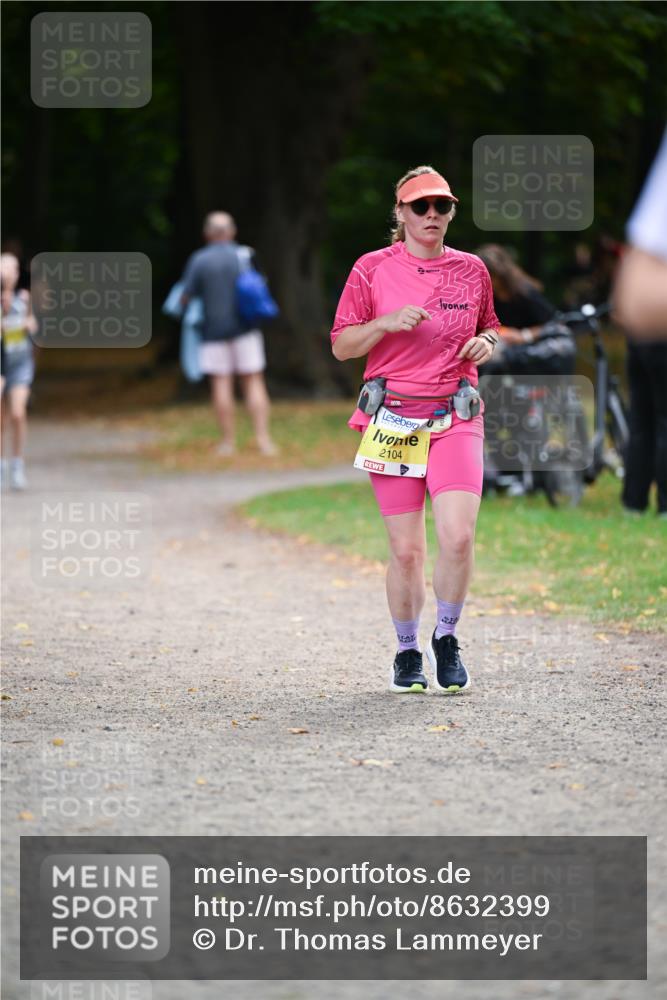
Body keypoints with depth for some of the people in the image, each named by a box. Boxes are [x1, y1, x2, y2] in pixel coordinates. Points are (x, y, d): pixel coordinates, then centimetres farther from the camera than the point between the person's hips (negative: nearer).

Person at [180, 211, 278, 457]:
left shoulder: (199, 260, -5)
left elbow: (186, 297, -6)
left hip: (214, 330, -1)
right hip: (244, 328, 1)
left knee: (221, 384, 3)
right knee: (253, 382, 2)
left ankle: (229, 441, 3)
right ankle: (263, 438, -6)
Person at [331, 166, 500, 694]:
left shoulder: (471, 269, 10)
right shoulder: (373, 269, 3)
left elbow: (488, 328, 25)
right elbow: (342, 346, 4)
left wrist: (486, 343, 2)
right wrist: (387, 322, -13)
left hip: (456, 418, 1)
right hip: (392, 416, -1)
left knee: (458, 536, -17)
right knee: (406, 550, -3)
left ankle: (447, 639, 6)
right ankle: (408, 652, 18)